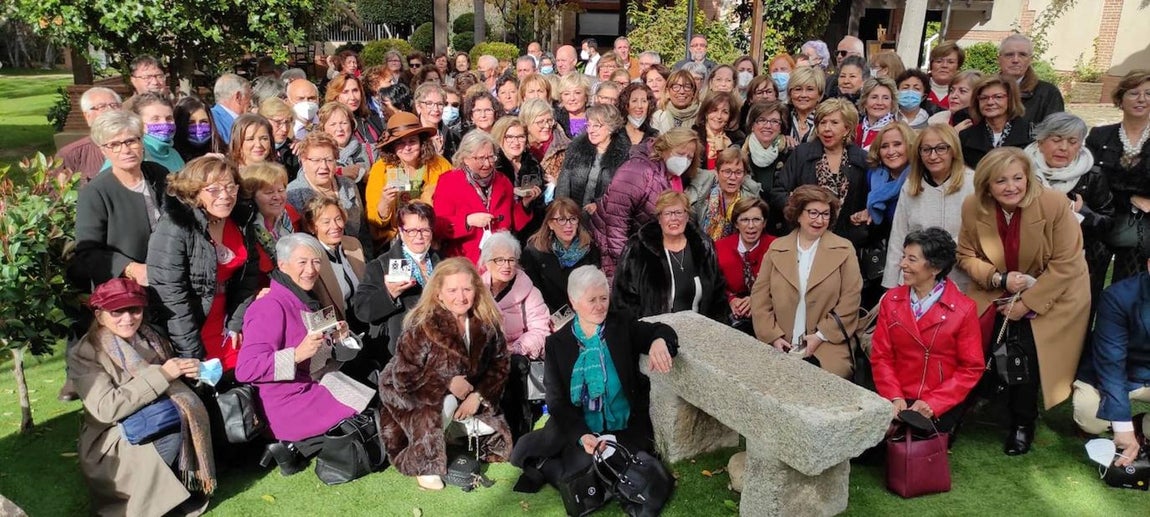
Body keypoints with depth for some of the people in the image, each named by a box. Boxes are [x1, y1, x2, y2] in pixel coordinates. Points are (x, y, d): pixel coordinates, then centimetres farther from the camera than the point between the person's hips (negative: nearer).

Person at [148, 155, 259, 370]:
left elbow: (249, 277, 8)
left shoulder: (242, 223, 0)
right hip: (186, 330, -5)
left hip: (224, 324, 6)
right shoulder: (174, 228, -19)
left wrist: (236, 324, 2)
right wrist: (193, 354, -19)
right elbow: (169, 294, -21)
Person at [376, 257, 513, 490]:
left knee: (497, 436, -5)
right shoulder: (422, 327, -26)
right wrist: (447, 384, -27)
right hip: (411, 395, -5)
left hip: (467, 395, 5)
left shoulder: (487, 323, -12)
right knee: (445, 406, -36)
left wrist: (479, 395, -17)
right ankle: (426, 466, -12)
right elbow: (404, 377, -25)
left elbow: (499, 365, -3)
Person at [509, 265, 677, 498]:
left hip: (624, 428, 0)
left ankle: (550, 469, 1)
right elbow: (557, 400, -5)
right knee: (521, 453, -18)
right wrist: (581, 436, -24)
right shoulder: (557, 343, 0)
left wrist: (659, 341, -35)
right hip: (575, 428, 0)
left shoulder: (623, 326, 3)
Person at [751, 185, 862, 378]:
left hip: (827, 346, -1)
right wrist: (773, 336, -4)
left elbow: (849, 301, 0)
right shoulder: (776, 248, 10)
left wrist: (821, 335, -8)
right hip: (780, 346, 2)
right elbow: (759, 296, 7)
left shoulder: (843, 249, 5)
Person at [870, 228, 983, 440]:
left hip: (942, 406, -2)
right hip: (899, 401, 2)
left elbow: (971, 369, -4)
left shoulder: (963, 309, -4)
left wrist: (932, 403, -14)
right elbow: (880, 356, 4)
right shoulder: (891, 300, 5)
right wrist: (895, 397, -11)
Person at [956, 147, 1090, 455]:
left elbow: (1065, 264, -16)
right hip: (996, 296, 3)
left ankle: (1023, 423, 3)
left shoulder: (1055, 204, -18)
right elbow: (966, 256, 0)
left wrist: (1027, 303, -19)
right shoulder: (973, 208, -10)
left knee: (1025, 350, -21)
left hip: (1051, 297, -2)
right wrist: (1000, 279, -17)